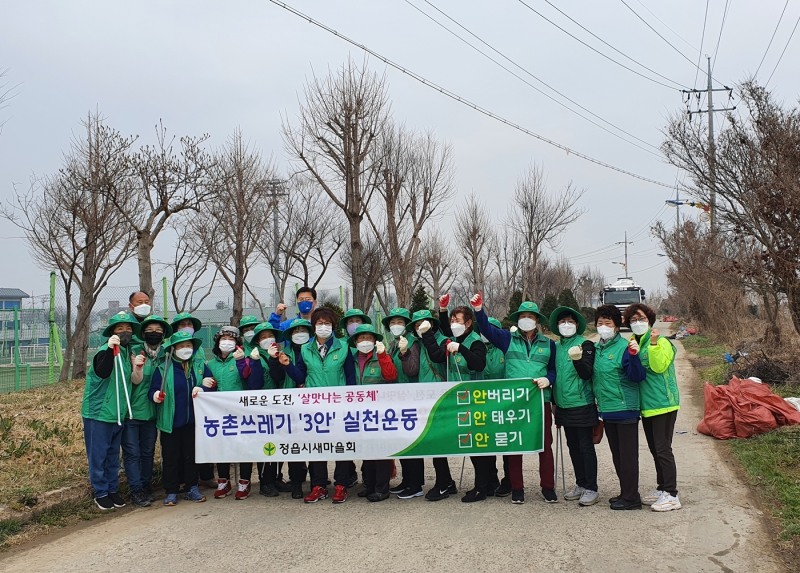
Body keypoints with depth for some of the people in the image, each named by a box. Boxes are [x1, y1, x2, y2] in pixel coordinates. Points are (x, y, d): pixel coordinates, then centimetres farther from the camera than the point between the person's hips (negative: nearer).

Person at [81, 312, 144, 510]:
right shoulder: (106, 351, -15)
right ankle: (100, 493, 14)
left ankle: (113, 490, 27)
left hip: (118, 413, 7)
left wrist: (138, 367, -17)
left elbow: (135, 381, 2)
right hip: (98, 412, -7)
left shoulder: (128, 352, 7)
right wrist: (110, 349, -47)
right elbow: (102, 372, -36)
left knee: (113, 455, 16)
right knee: (98, 455, 3)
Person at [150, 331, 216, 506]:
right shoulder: (164, 368, -5)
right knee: (171, 457, 4)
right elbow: (153, 391, -6)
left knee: (191, 455, 11)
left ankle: (192, 488, 22)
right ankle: (171, 492, 15)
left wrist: (202, 389, -17)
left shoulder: (200, 366, 5)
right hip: (171, 421, -2)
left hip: (193, 420, 2)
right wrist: (156, 396, -28)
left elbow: (213, 385, 3)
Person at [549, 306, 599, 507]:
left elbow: (586, 374, -14)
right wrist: (554, 400, 19)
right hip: (563, 405, 6)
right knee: (573, 446, 13)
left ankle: (591, 489, 5)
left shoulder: (585, 344, -7)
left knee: (586, 446, -2)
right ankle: (580, 484, 24)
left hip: (582, 405, -6)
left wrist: (578, 359, -32)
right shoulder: (556, 346, 11)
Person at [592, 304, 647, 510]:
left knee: (627, 455, 0)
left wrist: (634, 356, -34)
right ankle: (625, 492, 28)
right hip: (606, 409, 8)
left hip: (625, 409, -8)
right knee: (617, 455, 16)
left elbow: (637, 377, -21)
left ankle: (631, 497, 8)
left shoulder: (624, 347, -13)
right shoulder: (596, 348, 10)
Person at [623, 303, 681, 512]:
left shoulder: (662, 342, -11)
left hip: (663, 404, -8)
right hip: (647, 406, 8)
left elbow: (659, 366, -26)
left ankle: (671, 495, 1)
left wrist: (654, 343, -34)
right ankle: (661, 489, 27)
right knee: (655, 449, 16)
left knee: (663, 449, -6)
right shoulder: (638, 345, 12)